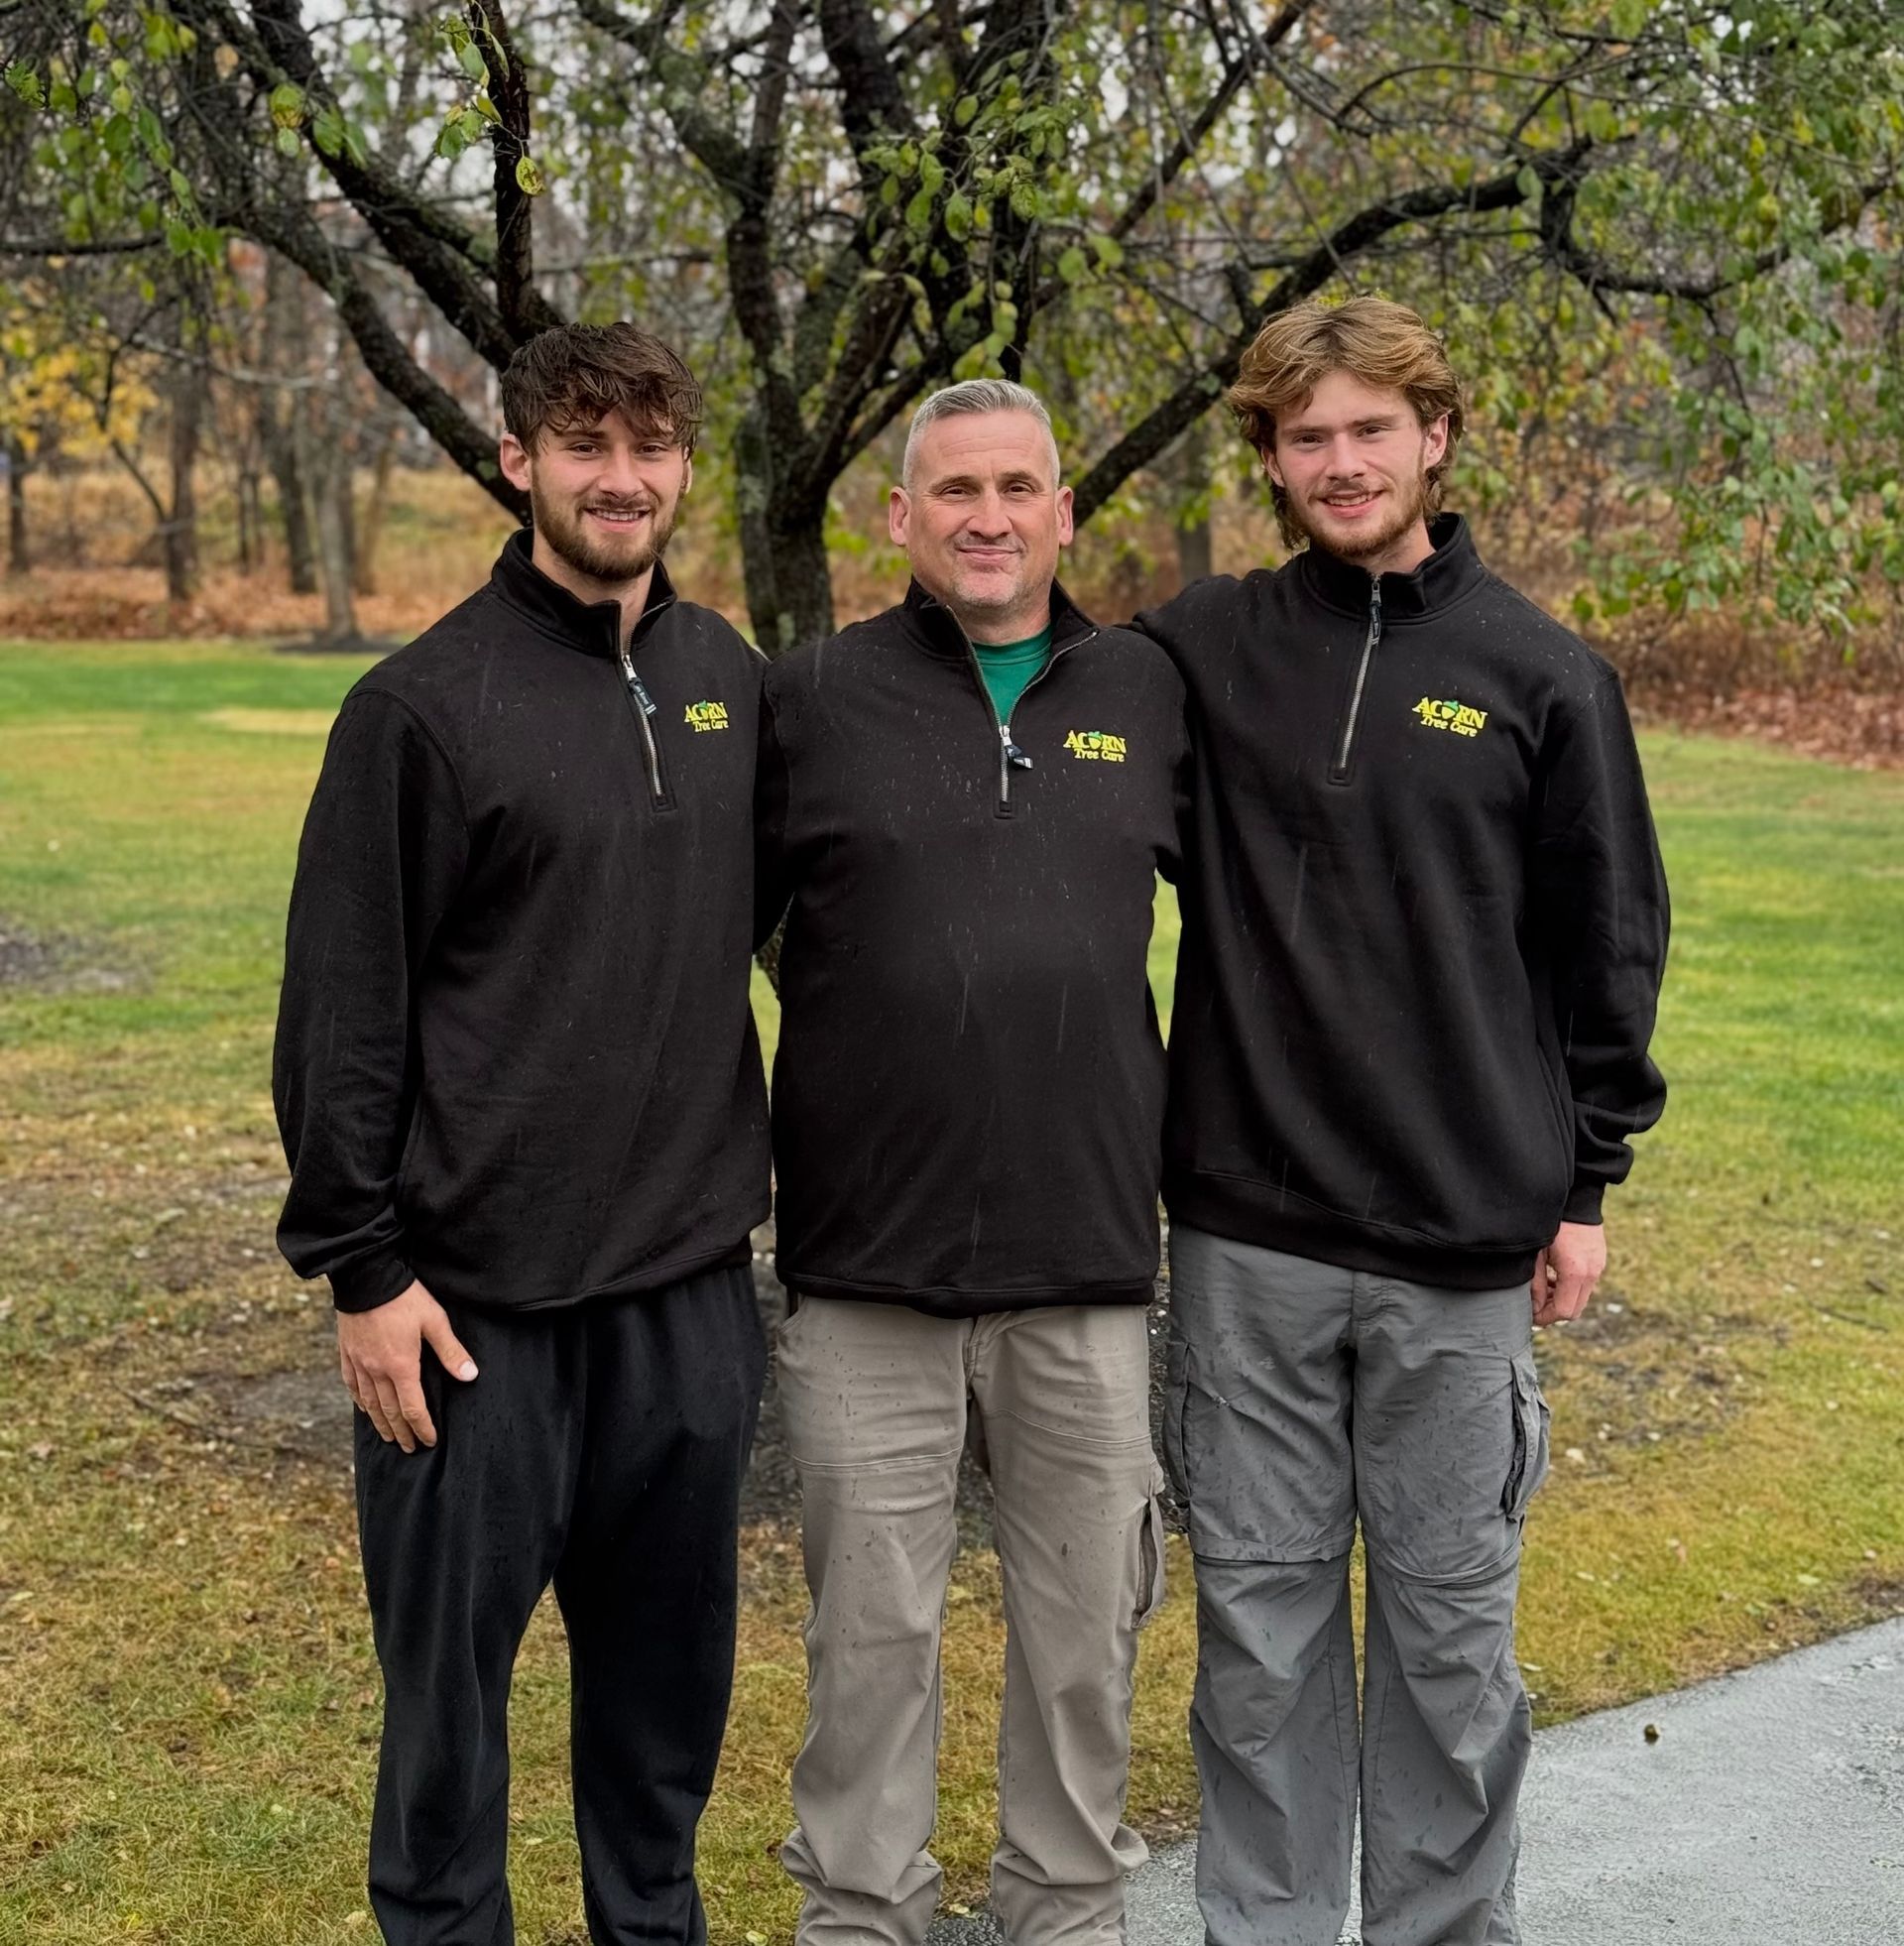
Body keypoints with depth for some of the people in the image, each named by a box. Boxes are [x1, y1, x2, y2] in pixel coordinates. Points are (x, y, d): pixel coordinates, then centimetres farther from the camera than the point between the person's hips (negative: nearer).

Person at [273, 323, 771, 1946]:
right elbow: (343, 1009, -8)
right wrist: (362, 1264, -10)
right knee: (452, 1663, 8)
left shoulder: (728, 677, 8)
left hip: (693, 1282, 5)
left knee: (671, 1660, 16)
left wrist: (758, 1181, 14)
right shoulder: (425, 704, -8)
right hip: (480, 1294, -4)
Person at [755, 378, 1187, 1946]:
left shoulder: (1149, 696, 6)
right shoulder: (813, 699, 0)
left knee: (1086, 1614, 13)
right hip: (865, 1266, -1)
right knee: (872, 1620, 10)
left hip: (1092, 1257, 2)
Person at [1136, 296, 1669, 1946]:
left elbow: (1609, 945, 4)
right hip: (1247, 1232, 1)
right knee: (1259, 1610, 11)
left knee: (1451, 1619, 11)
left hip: (1465, 1244, -1)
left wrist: (1586, 1180, 3)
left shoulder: (1544, 674, 1)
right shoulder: (1204, 647, 2)